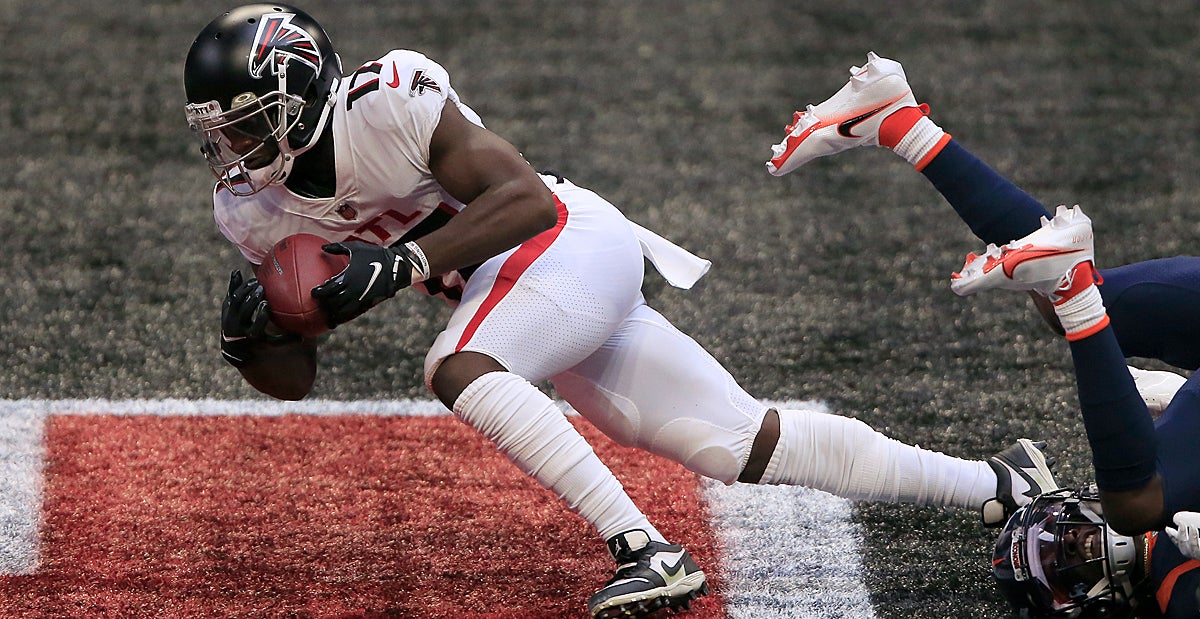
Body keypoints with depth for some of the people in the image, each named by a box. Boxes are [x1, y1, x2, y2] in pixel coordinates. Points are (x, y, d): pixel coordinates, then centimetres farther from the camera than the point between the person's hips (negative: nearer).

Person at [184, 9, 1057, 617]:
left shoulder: (392, 104, -22)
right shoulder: (252, 211, 1)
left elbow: (527, 198, -24)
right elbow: (291, 381, 7)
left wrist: (403, 263, -31)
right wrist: (249, 332, -15)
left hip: (573, 242, -7)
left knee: (459, 372, -31)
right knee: (743, 445, 4)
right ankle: (998, 483, 13)